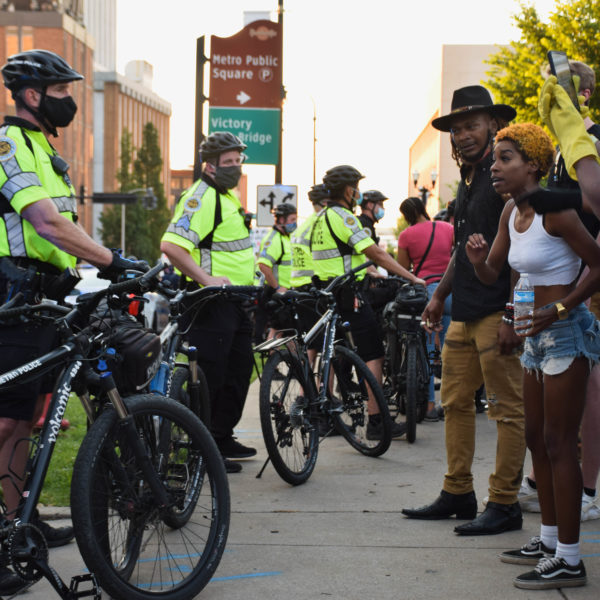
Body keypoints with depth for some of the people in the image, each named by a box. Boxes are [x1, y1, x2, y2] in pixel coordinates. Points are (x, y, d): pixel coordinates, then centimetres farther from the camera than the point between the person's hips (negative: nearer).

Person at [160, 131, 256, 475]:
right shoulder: (202, 197, -16)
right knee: (210, 375, -7)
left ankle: (222, 437, 29)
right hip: (212, 302, -11)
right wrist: (206, 278, -30)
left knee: (239, 370, 17)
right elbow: (171, 245, -27)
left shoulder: (228, 196, 17)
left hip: (235, 301, 11)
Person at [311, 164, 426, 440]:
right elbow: (376, 254, -17)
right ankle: (376, 421, -10)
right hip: (348, 294, -10)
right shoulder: (342, 217, -14)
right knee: (373, 355, -7)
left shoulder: (321, 218, 16)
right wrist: (411, 277, -15)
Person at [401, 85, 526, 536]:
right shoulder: (468, 180, 19)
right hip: (464, 313, 10)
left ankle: (504, 504, 2)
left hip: (497, 311, -9)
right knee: (455, 402, 12)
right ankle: (458, 494, 21)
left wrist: (513, 315, -21)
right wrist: (439, 296, 27)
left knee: (508, 409, -3)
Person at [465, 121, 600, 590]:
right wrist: (478, 259, -9)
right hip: (538, 335, 9)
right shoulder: (512, 212, 8)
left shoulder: (554, 210, -17)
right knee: (537, 439, 15)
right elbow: (492, 274, 13)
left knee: (558, 445, -6)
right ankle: (549, 540, 27)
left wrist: (558, 309, -21)